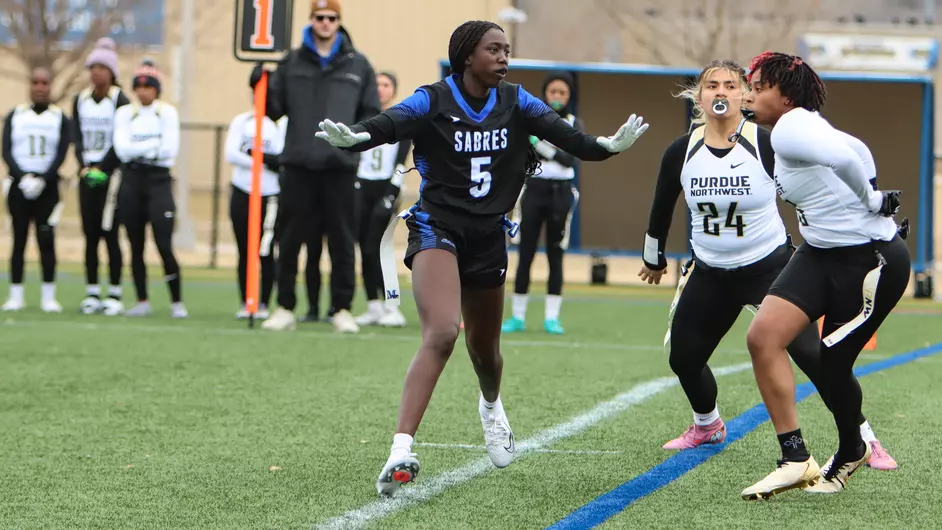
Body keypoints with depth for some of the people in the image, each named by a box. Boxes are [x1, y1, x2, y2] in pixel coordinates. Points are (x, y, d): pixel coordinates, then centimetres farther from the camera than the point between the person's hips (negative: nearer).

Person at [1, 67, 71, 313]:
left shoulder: (60, 118, 6)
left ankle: (48, 297, -1)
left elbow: (60, 155, -2)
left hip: (47, 186, -1)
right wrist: (23, 177, -16)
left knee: (47, 240, -4)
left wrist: (42, 180, -16)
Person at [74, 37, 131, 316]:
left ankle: (114, 295, -5)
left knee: (109, 234, -7)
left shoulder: (121, 101, -5)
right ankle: (92, 293, 6)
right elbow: (77, 138, 8)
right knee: (90, 234, 3)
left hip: (112, 173, -5)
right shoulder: (80, 100, 11)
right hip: (87, 174, 5)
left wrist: (102, 170, -13)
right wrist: (84, 167, -6)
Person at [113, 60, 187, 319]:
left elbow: (171, 149, -10)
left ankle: (177, 302, -5)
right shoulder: (125, 113, 7)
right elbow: (122, 149, -6)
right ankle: (142, 301, 12)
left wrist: (138, 149, -7)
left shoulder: (167, 112, 1)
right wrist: (154, 145, -12)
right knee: (136, 246, 5)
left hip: (159, 180, -3)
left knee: (164, 245, -11)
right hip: (131, 180, 3)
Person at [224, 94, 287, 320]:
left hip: (270, 197, -2)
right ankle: (245, 303, 9)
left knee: (266, 253, -1)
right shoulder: (241, 121, 8)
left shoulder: (282, 124, 0)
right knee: (244, 252, 4)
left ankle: (264, 304, 5)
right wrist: (266, 162, -11)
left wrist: (254, 153, -15)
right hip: (242, 194, 2)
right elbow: (231, 154, -5)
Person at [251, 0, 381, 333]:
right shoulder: (291, 62, 9)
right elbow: (274, 108, 11)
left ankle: (342, 309, 8)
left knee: (342, 241, 1)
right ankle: (285, 308, 9)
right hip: (298, 165, 1)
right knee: (290, 240, 3)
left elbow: (371, 113, 10)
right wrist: (260, 86, -7)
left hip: (340, 167, -1)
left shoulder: (358, 65, 8)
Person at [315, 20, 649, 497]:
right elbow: (391, 123, -27)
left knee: (484, 348, 18)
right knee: (441, 335, -25)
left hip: (489, 235, 4)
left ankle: (491, 406, 55)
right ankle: (400, 452, -29)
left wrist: (607, 145, -28)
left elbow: (561, 132, -9)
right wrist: (351, 137, -49)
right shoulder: (433, 101, -11)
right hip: (438, 227, -4)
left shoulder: (515, 102, 1)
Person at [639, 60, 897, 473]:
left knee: (811, 353, -15)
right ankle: (707, 426, 38)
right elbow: (662, 209, 12)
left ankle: (865, 442, -3)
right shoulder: (681, 153, -4)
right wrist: (653, 260, 22)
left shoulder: (768, 145, -15)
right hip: (710, 275, 4)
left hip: (769, 266, -4)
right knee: (683, 358, 7)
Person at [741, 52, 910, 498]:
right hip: (821, 253, 10)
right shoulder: (801, 128, 11)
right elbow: (858, 152, 23)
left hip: (869, 260, -10)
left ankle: (850, 452, 25)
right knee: (763, 336, -4)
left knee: (831, 366, -1)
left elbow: (843, 156, -36)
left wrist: (870, 201, -20)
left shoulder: (790, 129, -19)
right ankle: (797, 458, 1)